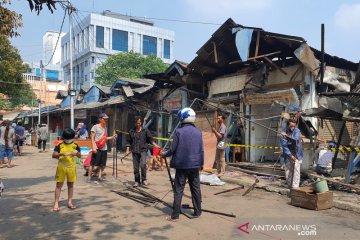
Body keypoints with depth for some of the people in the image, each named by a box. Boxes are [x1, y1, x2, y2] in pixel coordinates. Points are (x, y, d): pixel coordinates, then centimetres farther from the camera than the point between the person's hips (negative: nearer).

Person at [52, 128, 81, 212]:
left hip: (71, 167, 2)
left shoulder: (75, 145, 2)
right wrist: (61, 154, -23)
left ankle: (69, 202, 20)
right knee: (59, 185, 1)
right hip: (61, 167, -2)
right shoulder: (60, 145, -2)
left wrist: (76, 153, -20)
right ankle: (56, 203, 6)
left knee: (71, 185, 10)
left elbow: (80, 155, 1)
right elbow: (53, 155, -7)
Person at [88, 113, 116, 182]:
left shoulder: (105, 127, 17)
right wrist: (94, 147, -18)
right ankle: (89, 177, 2)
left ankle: (100, 176, 19)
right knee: (93, 163, -5)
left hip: (104, 148, 7)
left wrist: (111, 137, 10)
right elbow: (92, 138, -9)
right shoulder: (95, 127, -5)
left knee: (102, 164, 10)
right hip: (97, 148, -7)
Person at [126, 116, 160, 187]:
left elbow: (150, 139, 3)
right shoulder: (131, 131, 9)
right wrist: (127, 150, 5)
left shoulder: (145, 131, 4)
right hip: (135, 151, 3)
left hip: (143, 150, -2)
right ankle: (137, 181, 19)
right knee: (135, 167, 5)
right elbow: (128, 141, 13)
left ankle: (144, 179, -7)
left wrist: (155, 145, -12)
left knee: (143, 164, -22)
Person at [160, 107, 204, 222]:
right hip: (195, 165, 3)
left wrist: (164, 154, 10)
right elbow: (201, 150, 3)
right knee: (195, 189, 14)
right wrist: (201, 163, 16)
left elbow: (173, 149, -8)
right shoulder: (198, 132, 0)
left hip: (182, 165, -3)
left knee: (178, 190, 3)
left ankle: (175, 215, 6)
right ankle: (197, 212, 23)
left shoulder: (179, 131, -10)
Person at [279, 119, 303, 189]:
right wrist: (291, 156, -21)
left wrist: (287, 136, -24)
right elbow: (285, 146, -13)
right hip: (288, 155, 1)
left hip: (297, 154, -1)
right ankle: (290, 186, 21)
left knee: (296, 170, -11)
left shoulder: (296, 131, -5)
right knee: (288, 172, 5)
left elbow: (296, 139, -23)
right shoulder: (283, 135, -6)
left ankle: (295, 187, -9)